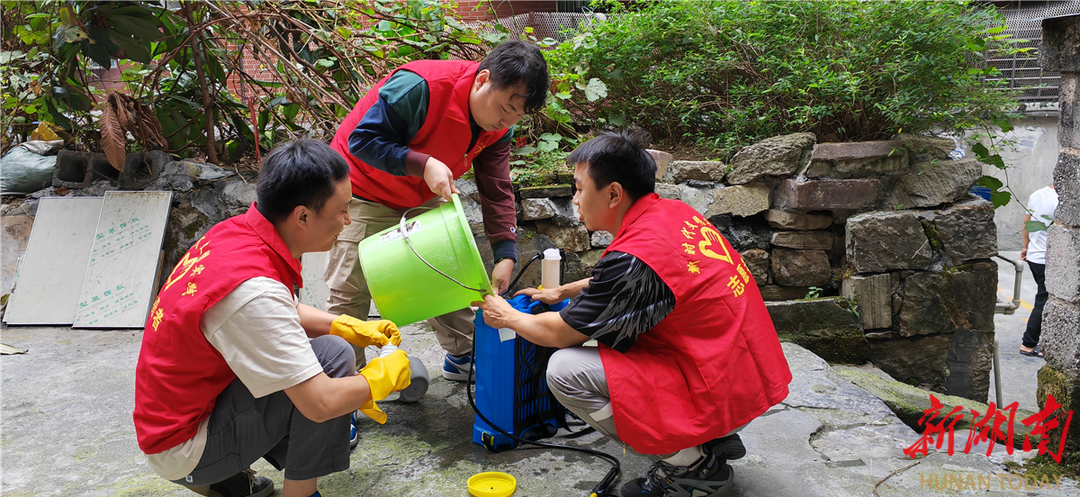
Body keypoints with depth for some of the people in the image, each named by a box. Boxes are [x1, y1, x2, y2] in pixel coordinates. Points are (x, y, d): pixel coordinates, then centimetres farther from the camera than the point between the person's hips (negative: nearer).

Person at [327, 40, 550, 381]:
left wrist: (505, 255, -19)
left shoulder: (499, 127, -12)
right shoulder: (419, 87, -34)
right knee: (350, 291, -6)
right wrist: (424, 165, -41)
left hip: (424, 198, 7)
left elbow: (497, 190, -10)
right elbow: (363, 140, -30)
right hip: (365, 193, -6)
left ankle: (462, 358, 27)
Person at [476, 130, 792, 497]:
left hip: (722, 397, -9)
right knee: (608, 317, 21)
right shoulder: (674, 213, 4)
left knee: (565, 371, -13)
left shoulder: (633, 257, -23)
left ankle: (691, 465, -1)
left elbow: (560, 333, -10)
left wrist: (509, 317, 9)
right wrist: (563, 291, 26)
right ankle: (712, 440, 16)